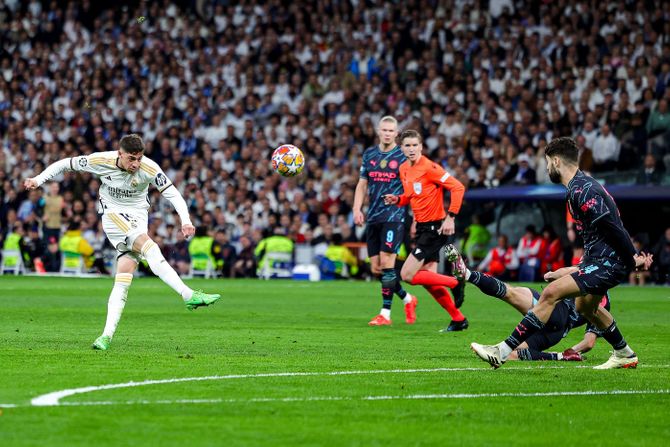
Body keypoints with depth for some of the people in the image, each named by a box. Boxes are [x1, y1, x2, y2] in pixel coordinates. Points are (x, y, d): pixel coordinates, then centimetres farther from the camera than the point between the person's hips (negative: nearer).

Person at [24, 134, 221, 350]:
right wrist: (39, 179, -5)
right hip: (112, 214, -2)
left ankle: (108, 334, -11)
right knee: (147, 245, -29)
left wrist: (186, 221, -26)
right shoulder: (101, 161, -14)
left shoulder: (149, 168, -14)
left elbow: (172, 194, -12)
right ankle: (189, 295, -38)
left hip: (137, 217, 2)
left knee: (123, 278, -10)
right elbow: (66, 164, -1)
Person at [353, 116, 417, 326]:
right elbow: (362, 185, 17)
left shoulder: (403, 156, -2)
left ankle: (385, 314, -8)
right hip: (373, 218, 6)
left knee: (386, 263, -13)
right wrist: (357, 209, 5)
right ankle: (407, 299, 25)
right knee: (376, 268, 5)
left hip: (395, 216, -6)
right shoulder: (369, 155, 12)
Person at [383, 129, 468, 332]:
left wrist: (450, 217, -22)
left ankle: (456, 283, -2)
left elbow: (458, 187, -19)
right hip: (423, 227, 9)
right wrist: (397, 199, 1)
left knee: (408, 275, -12)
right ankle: (458, 319, 18)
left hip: (435, 228, -9)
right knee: (428, 279, 9)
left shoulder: (429, 167, -16)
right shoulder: (404, 169, 9)